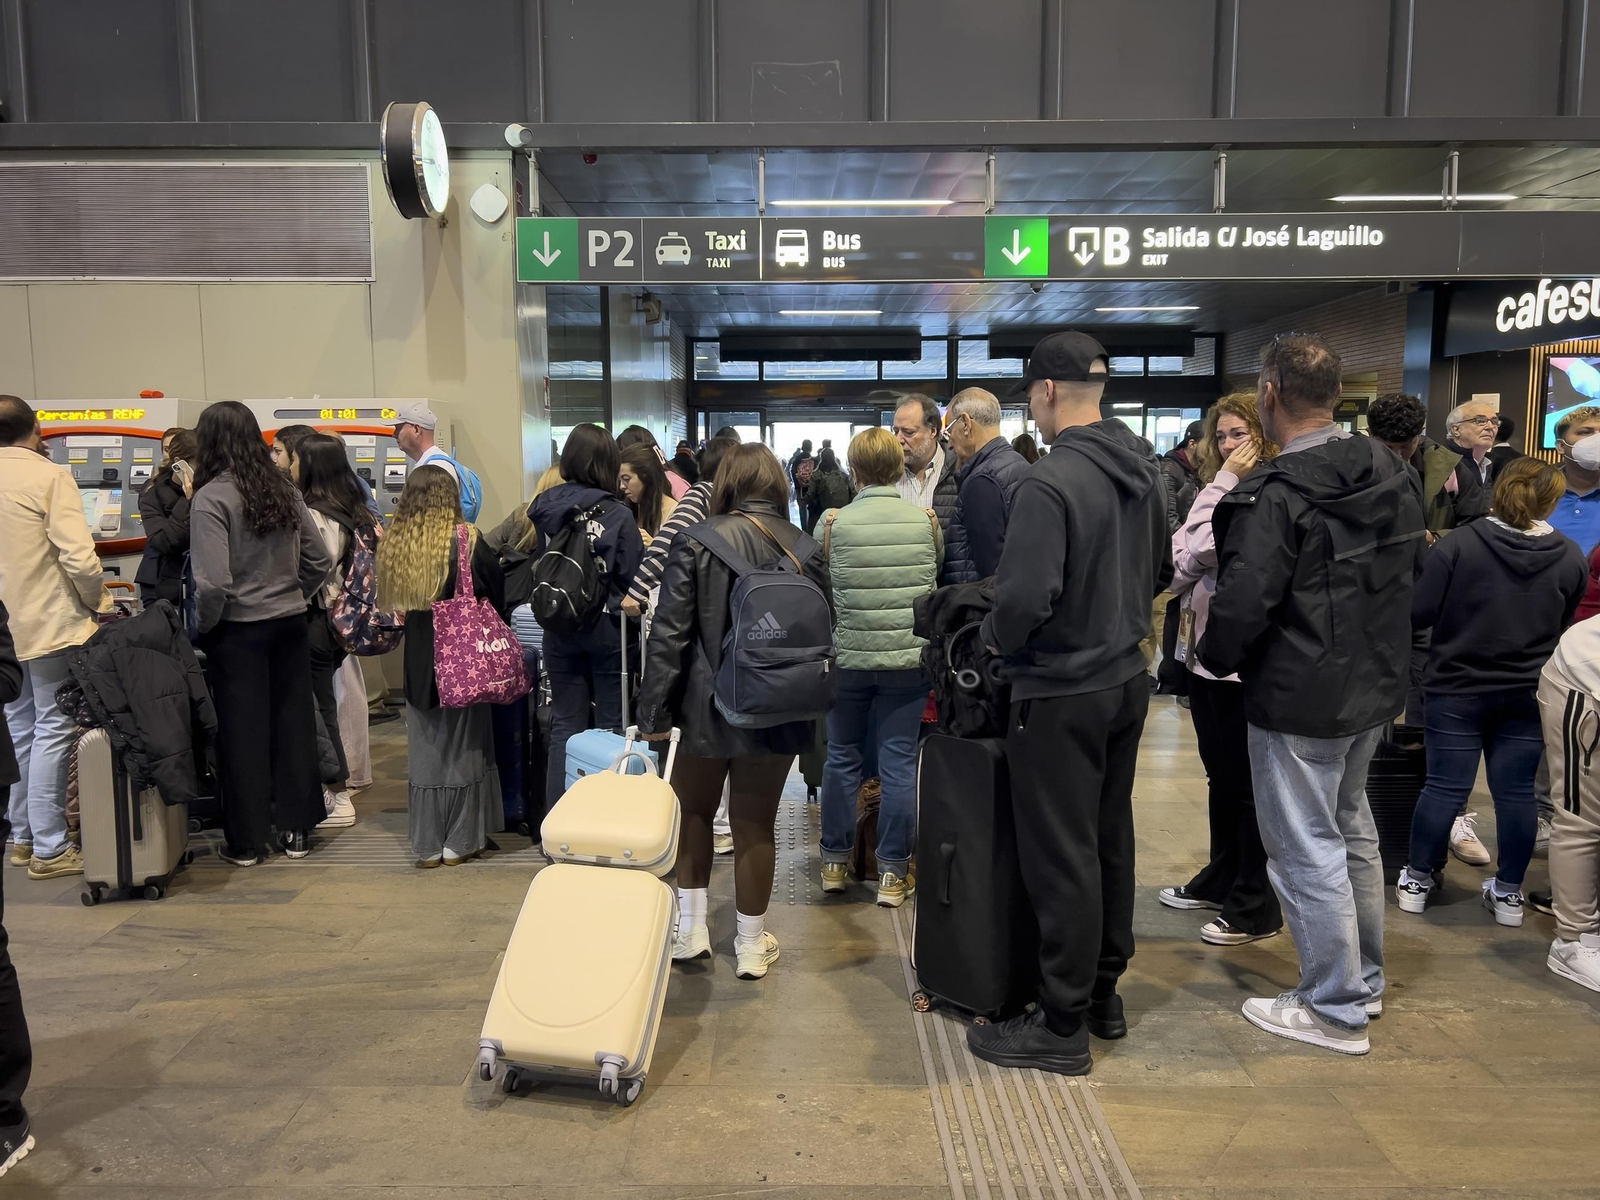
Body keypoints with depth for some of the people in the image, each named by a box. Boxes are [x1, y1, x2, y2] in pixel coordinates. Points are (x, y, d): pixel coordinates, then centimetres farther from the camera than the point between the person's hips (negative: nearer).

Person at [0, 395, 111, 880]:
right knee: (52, 731, 0)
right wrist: (96, 600, -3)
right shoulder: (50, 476, -13)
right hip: (51, 622, -6)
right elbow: (78, 557, -20)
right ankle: (49, 849, 4)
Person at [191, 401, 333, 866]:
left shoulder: (211, 497, -13)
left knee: (242, 734, 6)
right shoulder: (283, 489, 3)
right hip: (290, 624, 5)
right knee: (293, 724, 11)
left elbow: (213, 582, -20)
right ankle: (296, 830, 22)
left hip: (238, 631, -5)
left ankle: (246, 841, 17)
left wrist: (203, 624, -4)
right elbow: (320, 561, 5)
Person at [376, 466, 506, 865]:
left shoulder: (393, 542, -3)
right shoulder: (466, 539, -12)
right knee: (462, 745, 9)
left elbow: (391, 600, 6)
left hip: (418, 654, 3)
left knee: (424, 748, 12)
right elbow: (496, 592, -5)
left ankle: (427, 844, 18)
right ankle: (460, 841, 15)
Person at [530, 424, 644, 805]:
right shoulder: (618, 515, -13)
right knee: (611, 724, 9)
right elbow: (633, 578, -12)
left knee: (566, 724, 12)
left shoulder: (544, 508, -2)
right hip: (607, 628, -3)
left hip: (559, 629, 4)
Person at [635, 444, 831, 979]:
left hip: (707, 707, -2)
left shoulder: (696, 542, -10)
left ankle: (691, 928, 26)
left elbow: (670, 633, -12)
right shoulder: (806, 549, -1)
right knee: (755, 825, 12)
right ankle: (751, 945, 23)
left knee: (693, 811, 20)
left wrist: (654, 710, -7)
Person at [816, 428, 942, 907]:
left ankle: (835, 861, 25)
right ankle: (893, 872, 14)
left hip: (847, 657, 0)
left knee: (842, 758, 14)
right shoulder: (926, 519, -5)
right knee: (898, 764, 7)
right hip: (908, 657, 0)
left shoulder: (834, 522, -9)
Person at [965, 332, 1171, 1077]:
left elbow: (1024, 598, -27)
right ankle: (1104, 996, 34)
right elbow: (1161, 572, 15)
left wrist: (995, 638, -7)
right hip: (1126, 681, 9)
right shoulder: (1143, 471, 5)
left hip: (1061, 694, -8)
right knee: (1111, 840, 18)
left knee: (1061, 857, 2)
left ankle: (1062, 1028, 16)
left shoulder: (1049, 482, -22)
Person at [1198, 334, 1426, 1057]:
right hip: (1376, 688, 9)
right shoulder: (1394, 477, 4)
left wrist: (1215, 659, -6)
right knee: (1351, 828, 23)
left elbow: (1242, 606, -25)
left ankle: (1336, 1010, 17)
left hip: (1300, 700, -9)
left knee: (1307, 848, 4)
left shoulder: (1275, 494, -23)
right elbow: (1410, 571, 15)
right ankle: (1365, 977, 38)